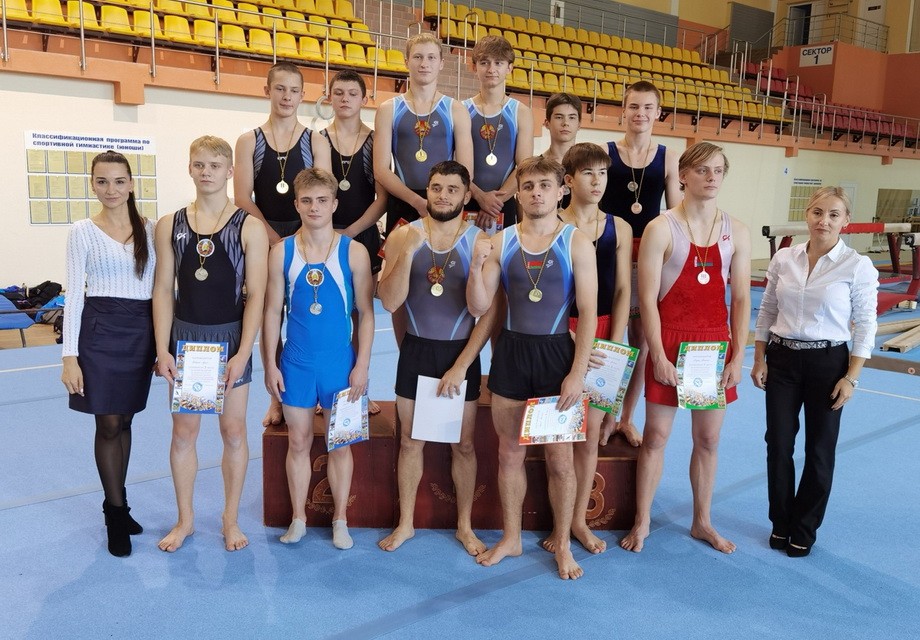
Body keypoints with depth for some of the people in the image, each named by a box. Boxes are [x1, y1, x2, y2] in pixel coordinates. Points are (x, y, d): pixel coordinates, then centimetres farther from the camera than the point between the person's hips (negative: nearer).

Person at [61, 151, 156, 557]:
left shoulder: (150, 229, 5)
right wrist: (69, 356, -9)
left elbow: (160, 287, 8)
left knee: (124, 420, 12)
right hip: (101, 329, -3)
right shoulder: (83, 231, -2)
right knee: (109, 423, 2)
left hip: (142, 330, 3)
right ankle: (117, 513, 15)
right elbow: (74, 295, -4)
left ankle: (115, 505, 27)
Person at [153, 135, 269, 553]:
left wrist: (243, 353, -15)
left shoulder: (249, 227, -6)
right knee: (183, 431, 10)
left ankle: (231, 519, 24)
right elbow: (163, 290, 2)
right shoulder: (170, 225, 2)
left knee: (233, 431, 7)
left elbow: (255, 295, -9)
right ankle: (185, 519, 27)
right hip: (184, 336, 2)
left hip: (231, 338, -2)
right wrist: (162, 349, -5)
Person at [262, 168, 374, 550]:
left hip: (340, 362, -1)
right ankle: (298, 518, 27)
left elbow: (366, 313, -3)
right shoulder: (282, 252, -1)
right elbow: (272, 312, 3)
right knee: (298, 441, 11)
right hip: (295, 363, 1)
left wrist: (362, 365, -7)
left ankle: (340, 520, 25)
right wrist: (270, 365, -1)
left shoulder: (353, 252, -5)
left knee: (339, 443, 10)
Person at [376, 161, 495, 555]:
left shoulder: (480, 242, -8)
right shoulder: (403, 236, -3)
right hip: (416, 350, 1)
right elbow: (389, 302, -11)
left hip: (461, 353, -1)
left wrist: (461, 366, -13)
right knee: (410, 441, 12)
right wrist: (408, 252, -23)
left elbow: (489, 313, -9)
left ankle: (465, 526, 27)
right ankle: (405, 523, 29)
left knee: (463, 444, 10)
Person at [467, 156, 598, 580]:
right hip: (511, 351, 3)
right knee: (509, 452, 12)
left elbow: (588, 312, -6)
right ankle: (510, 538, 30)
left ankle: (563, 545, 24)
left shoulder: (576, 243, -4)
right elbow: (479, 308, 1)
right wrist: (476, 266, -17)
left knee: (560, 457, 6)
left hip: (557, 352, -2)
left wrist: (578, 372, -12)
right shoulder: (500, 242, 3)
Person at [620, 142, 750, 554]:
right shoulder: (661, 229, -8)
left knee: (708, 439, 13)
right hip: (671, 341, -3)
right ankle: (642, 523, 22)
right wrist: (659, 356, -14)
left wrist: (737, 356, -2)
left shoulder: (735, 232, 3)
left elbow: (741, 298, 4)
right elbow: (647, 298, -10)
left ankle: (702, 522, 31)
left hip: (716, 343, 4)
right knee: (656, 436, 6)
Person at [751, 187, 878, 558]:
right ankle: (781, 523, 26)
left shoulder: (858, 266, -8)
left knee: (819, 451, 9)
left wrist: (851, 378, -10)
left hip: (828, 363, -2)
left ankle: (804, 530, 27)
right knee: (778, 445, 6)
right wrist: (760, 359, 2)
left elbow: (865, 326, -6)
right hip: (782, 359, 3)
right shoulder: (783, 259, 1)